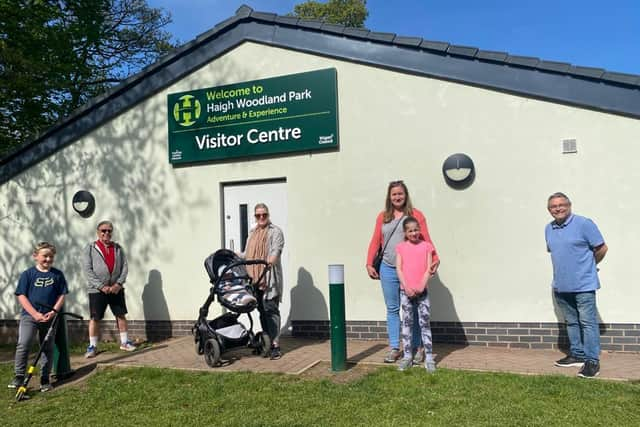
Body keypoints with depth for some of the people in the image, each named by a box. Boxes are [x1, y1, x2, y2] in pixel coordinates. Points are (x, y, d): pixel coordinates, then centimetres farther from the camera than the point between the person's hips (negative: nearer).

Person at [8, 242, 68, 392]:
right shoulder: (28, 274, -3)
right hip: (29, 315, -2)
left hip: (49, 317, 2)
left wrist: (53, 311, -11)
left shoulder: (57, 274, 2)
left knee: (47, 348, 9)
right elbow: (21, 296, -5)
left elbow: (62, 295, 4)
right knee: (23, 344, -16)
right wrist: (35, 314, -13)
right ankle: (19, 377, -3)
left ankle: (45, 379, 20)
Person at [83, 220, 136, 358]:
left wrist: (118, 284, -10)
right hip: (97, 290, -3)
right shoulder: (90, 248, -2)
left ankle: (124, 342, 18)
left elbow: (124, 267, 3)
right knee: (95, 318, 2)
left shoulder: (118, 248, 8)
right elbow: (87, 270, -9)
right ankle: (92, 346, 13)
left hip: (116, 289, 3)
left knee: (121, 315, 7)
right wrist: (101, 286, -15)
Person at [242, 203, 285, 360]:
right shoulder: (252, 233, 24)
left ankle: (275, 345, -8)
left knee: (270, 309, -10)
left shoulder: (275, 231, 1)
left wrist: (271, 260, -32)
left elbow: (277, 250, -15)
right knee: (261, 310, 8)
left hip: (269, 278, -7)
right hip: (255, 278, 7)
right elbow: (247, 253, 34)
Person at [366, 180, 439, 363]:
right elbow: (375, 241, 8)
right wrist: (369, 264, 0)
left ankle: (417, 348, 14)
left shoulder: (416, 215, 2)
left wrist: (435, 259, -16)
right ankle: (394, 348, 17)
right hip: (388, 269, 3)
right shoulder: (383, 217, 10)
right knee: (392, 309, 9)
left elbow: (426, 240, -3)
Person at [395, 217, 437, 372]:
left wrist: (421, 286, -13)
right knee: (407, 323, 7)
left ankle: (429, 357, 5)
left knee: (424, 323, 1)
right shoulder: (401, 247, 4)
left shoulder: (426, 246, 3)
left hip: (422, 290, -1)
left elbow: (428, 269, -2)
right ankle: (407, 356, 15)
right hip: (405, 291, 1)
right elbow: (399, 269, -1)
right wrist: (407, 287, -11)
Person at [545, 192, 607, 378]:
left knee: (588, 322, -3)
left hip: (583, 285, -6)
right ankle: (577, 354, 27)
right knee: (571, 323, 16)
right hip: (561, 286, 7)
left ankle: (592, 360, 5)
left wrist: (588, 265, 6)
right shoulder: (548, 229, 9)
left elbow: (601, 248, -6)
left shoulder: (584, 223, -11)